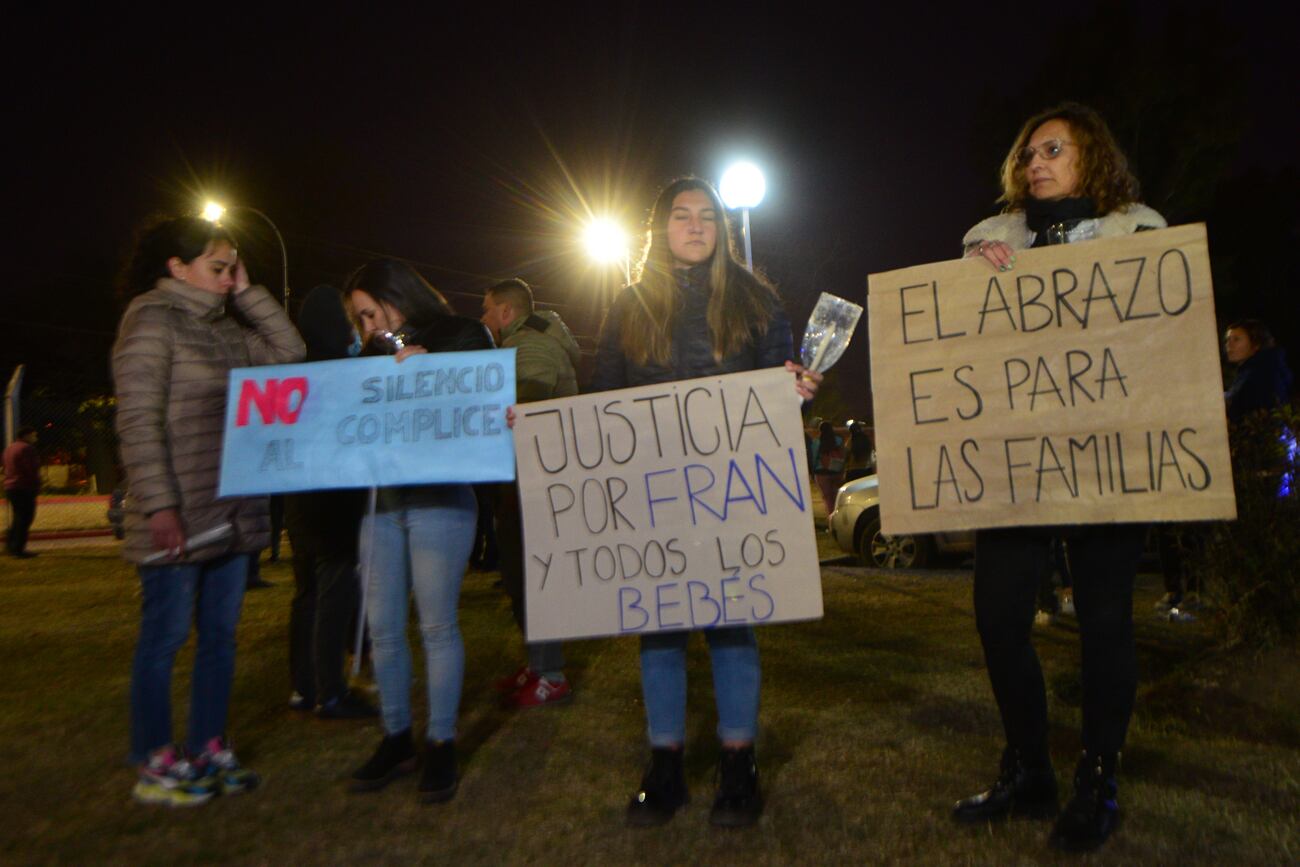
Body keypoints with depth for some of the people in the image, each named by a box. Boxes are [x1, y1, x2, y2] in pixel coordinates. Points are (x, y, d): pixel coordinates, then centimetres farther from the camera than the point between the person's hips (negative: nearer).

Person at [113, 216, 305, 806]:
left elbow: (289, 353, 9)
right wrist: (159, 505, -20)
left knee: (220, 633, 12)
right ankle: (155, 765, 15)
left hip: (232, 510, 8)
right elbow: (138, 420, -14)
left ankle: (207, 751, 24)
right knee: (165, 636, 2)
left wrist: (249, 293, 5)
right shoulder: (152, 322, -8)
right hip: (180, 516, -8)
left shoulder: (225, 328, 14)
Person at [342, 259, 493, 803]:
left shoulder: (460, 336, 3)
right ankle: (395, 739, 23)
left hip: (438, 498, -6)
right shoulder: (375, 353, 19)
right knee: (382, 626, 7)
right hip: (380, 499, 6)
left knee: (437, 624, -2)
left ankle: (441, 745, 12)